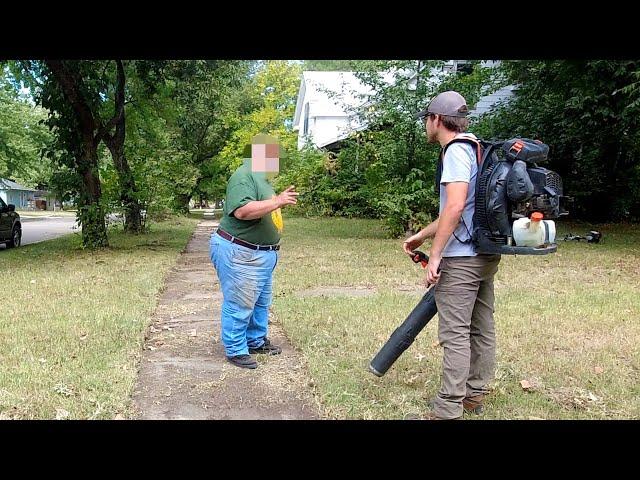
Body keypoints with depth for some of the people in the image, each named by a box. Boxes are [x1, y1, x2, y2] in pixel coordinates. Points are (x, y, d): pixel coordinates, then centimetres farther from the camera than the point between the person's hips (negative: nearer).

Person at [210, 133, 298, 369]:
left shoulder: (261, 177, 16)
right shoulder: (243, 177, -18)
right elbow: (242, 211, -32)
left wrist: (282, 199, 11)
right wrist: (278, 202, -29)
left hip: (261, 254, 11)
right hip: (239, 253, -11)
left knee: (261, 302, 19)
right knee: (239, 305, -1)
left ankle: (256, 341, 34)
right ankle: (235, 350, 11)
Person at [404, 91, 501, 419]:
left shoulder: (456, 149, -11)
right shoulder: (476, 149, 18)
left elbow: (455, 206, -23)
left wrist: (435, 255, -19)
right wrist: (421, 236, 25)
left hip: (461, 258, -10)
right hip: (486, 254, 10)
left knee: (455, 334, -6)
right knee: (482, 328, 14)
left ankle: (447, 411, 1)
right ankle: (475, 395, 25)